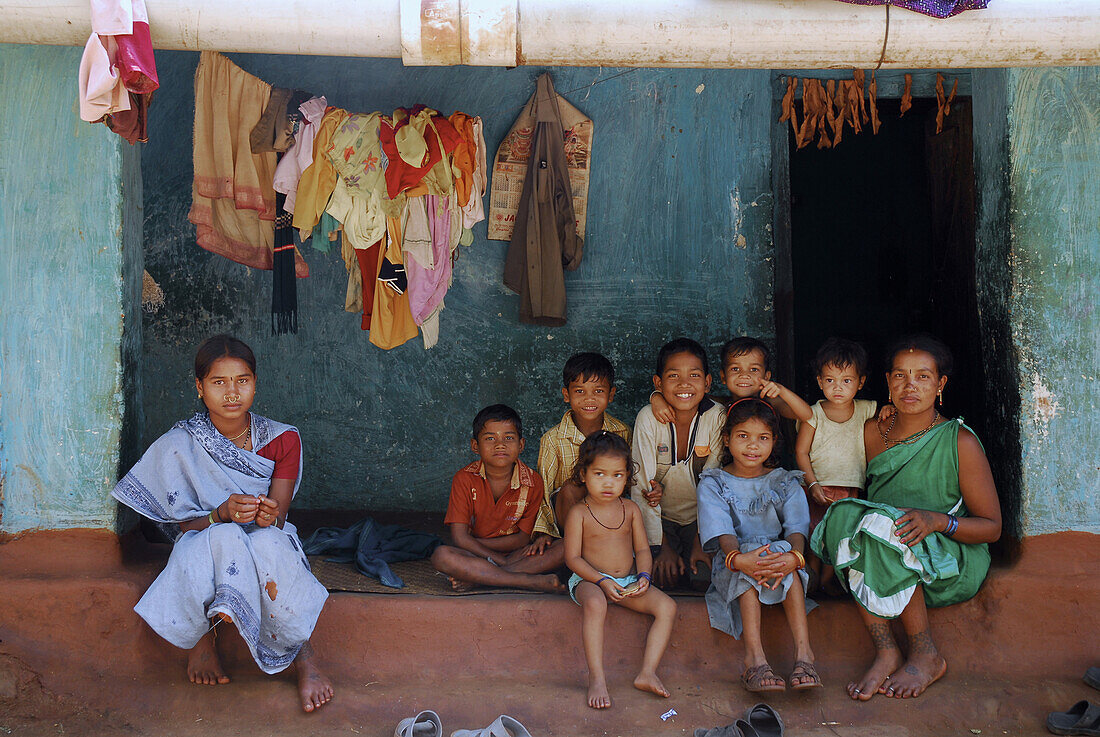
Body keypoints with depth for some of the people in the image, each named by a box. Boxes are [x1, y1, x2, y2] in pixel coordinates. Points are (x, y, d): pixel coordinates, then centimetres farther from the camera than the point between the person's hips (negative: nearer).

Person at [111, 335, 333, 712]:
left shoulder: (281, 439, -2)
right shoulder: (178, 446, -6)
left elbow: (278, 517, -5)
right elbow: (183, 525, -7)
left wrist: (269, 515, -31)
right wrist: (223, 514, -28)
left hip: (268, 540, 1)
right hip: (203, 542, -1)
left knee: (268, 543, -37)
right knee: (225, 538, -38)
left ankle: (304, 657, -26)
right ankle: (199, 636, -16)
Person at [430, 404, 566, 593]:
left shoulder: (532, 482, -8)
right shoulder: (465, 479, -10)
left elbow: (524, 537, -6)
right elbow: (459, 537, -14)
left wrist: (474, 544, -13)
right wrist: (500, 560, -20)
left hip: (514, 554, 1)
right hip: (474, 556, -1)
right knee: (441, 555, -32)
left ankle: (474, 578, -28)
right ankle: (531, 581, -34)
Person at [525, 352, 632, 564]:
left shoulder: (622, 433, 0)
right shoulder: (553, 439, -7)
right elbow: (542, 488, -5)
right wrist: (543, 532, -16)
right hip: (568, 515, -2)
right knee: (570, 488, -33)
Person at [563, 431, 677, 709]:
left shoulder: (630, 509, 7)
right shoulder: (579, 513, -6)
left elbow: (642, 549, 10)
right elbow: (573, 557, -8)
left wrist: (643, 577, -11)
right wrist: (602, 581, -21)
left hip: (628, 581, 5)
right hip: (589, 580, -5)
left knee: (667, 606, -16)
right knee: (595, 603, -39)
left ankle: (647, 672, -18)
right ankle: (596, 678, -35)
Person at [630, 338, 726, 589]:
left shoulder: (716, 417, -13)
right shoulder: (649, 418, -16)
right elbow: (642, 486, -15)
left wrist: (701, 543, -16)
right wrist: (661, 547, -17)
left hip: (701, 519, 1)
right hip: (660, 519, -1)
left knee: (706, 577, -20)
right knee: (662, 578, -22)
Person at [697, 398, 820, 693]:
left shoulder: (785, 483, 10)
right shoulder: (713, 484, 4)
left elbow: (796, 527, -6)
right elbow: (721, 530, -13)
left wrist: (794, 557, -31)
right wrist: (737, 558, -36)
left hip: (779, 553, 1)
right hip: (733, 566, -1)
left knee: (786, 560, -32)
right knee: (747, 570, -34)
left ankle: (803, 650, -37)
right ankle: (754, 657, -41)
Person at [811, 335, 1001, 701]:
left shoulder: (960, 442, -7)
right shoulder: (872, 432, 6)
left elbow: (992, 527, -5)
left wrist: (938, 520, -25)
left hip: (953, 567, -4)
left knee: (883, 529, -33)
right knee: (844, 516, -27)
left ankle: (926, 656, -17)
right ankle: (885, 652, -24)